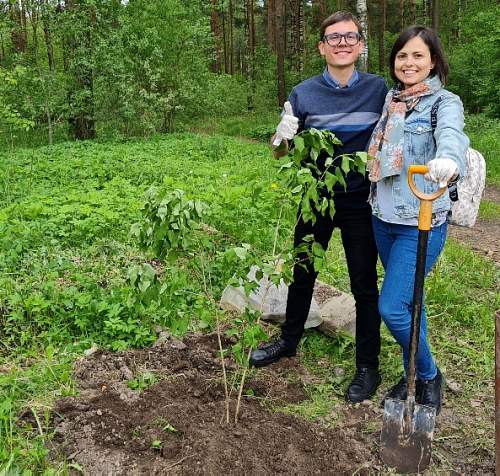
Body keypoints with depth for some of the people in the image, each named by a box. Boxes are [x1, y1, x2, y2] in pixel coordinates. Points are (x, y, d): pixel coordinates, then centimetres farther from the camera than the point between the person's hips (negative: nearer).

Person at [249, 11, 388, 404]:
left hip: (360, 202, -1)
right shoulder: (304, 94, -5)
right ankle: (289, 341, 37)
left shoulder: (379, 89, -5)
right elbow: (281, 152, -2)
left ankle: (368, 366, 21)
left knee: (364, 285, 6)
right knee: (302, 275, 16)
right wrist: (283, 137, -24)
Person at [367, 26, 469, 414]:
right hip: (384, 218, 6)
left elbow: (452, 136, -30)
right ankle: (414, 375, 34)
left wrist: (448, 160, -55)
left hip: (422, 223, -6)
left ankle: (429, 376, 18)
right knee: (407, 302, 16)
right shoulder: (389, 101, 11)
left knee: (392, 307, -8)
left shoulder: (445, 103, -8)